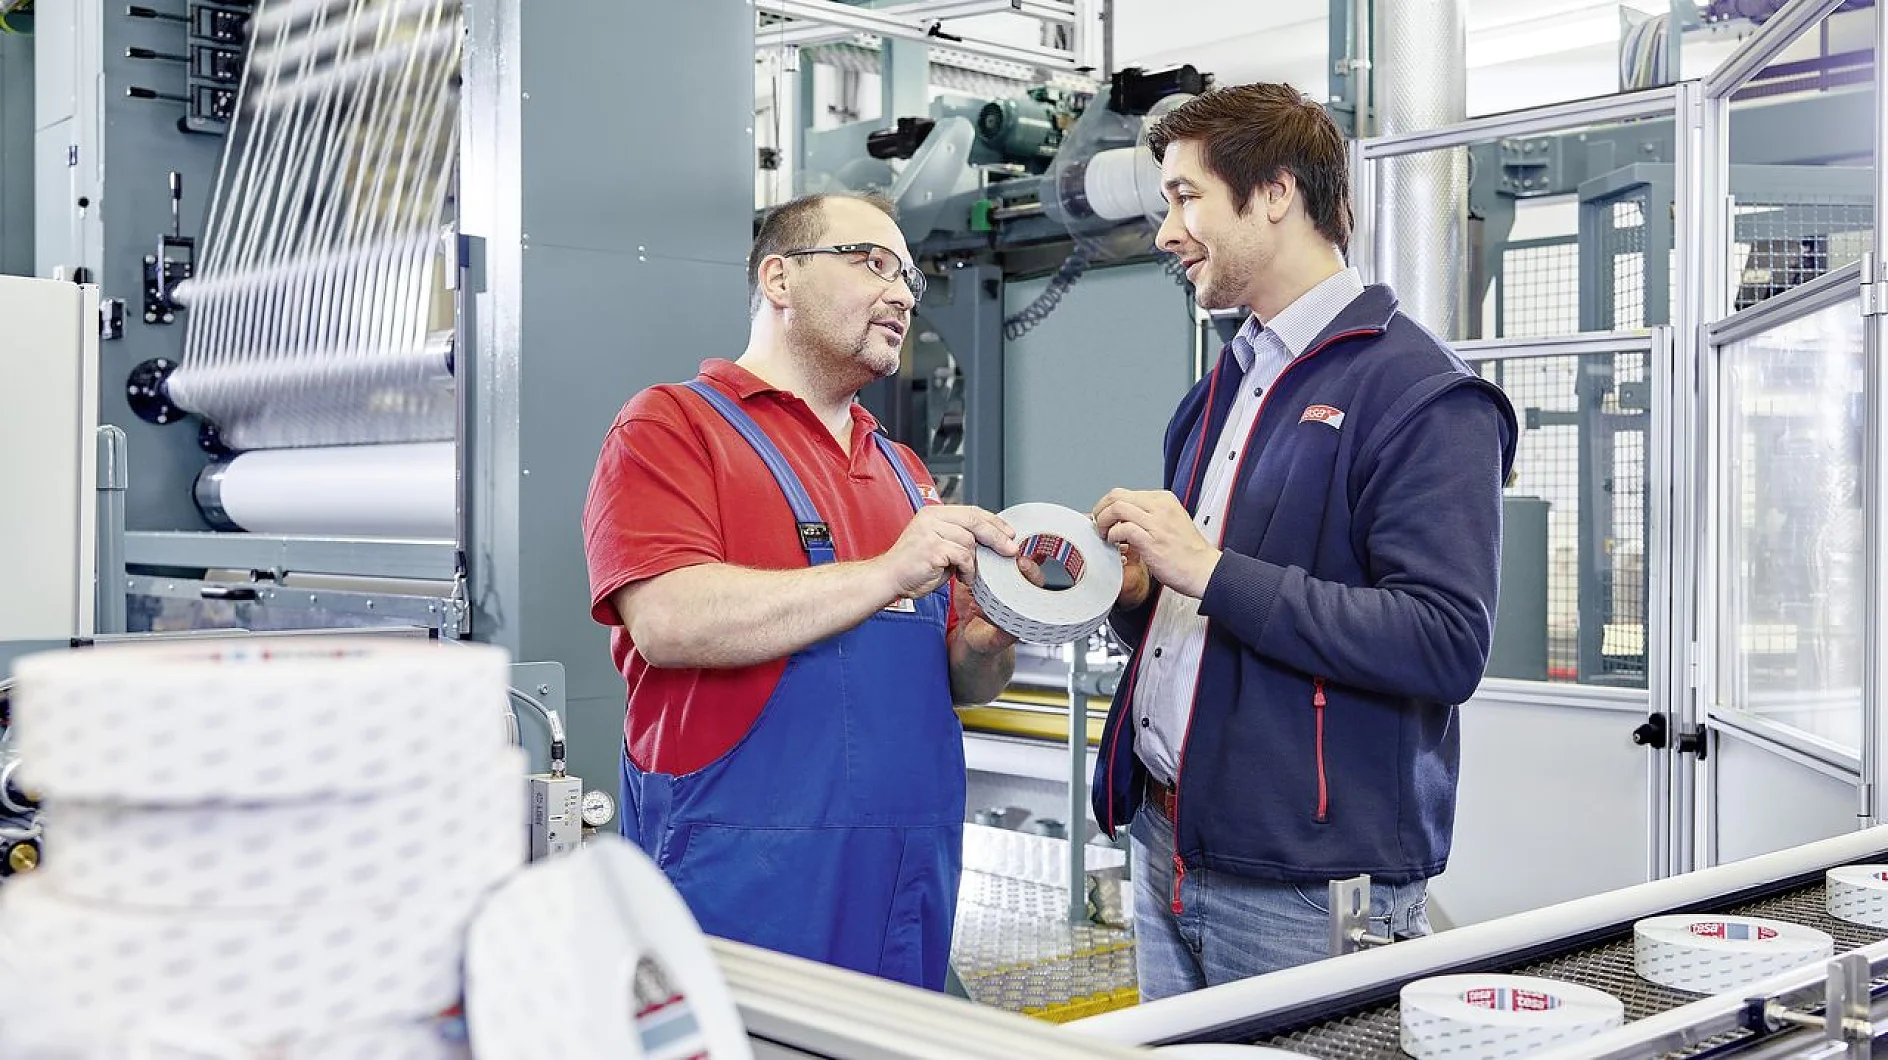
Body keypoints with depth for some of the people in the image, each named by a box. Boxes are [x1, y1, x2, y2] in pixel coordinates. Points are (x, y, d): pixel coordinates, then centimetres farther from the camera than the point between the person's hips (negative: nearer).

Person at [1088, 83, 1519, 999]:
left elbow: (1446, 644, -22)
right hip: (1167, 845, 8)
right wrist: (1136, 593, 1)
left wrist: (1214, 572, -22)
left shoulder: (1422, 395, -11)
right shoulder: (1222, 390, 16)